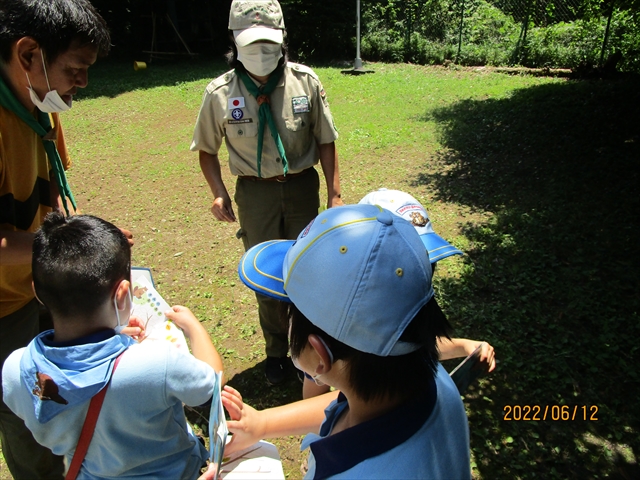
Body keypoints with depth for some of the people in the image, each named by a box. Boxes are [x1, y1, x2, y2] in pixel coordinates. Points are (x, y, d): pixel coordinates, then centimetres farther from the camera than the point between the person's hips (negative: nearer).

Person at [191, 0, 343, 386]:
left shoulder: (306, 82, -8)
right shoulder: (220, 93, -9)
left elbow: (325, 141, -1)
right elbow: (207, 150, 4)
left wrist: (335, 195, -4)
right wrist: (219, 193, -10)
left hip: (302, 187, 1)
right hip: (255, 193, 0)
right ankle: (277, 351, 31)